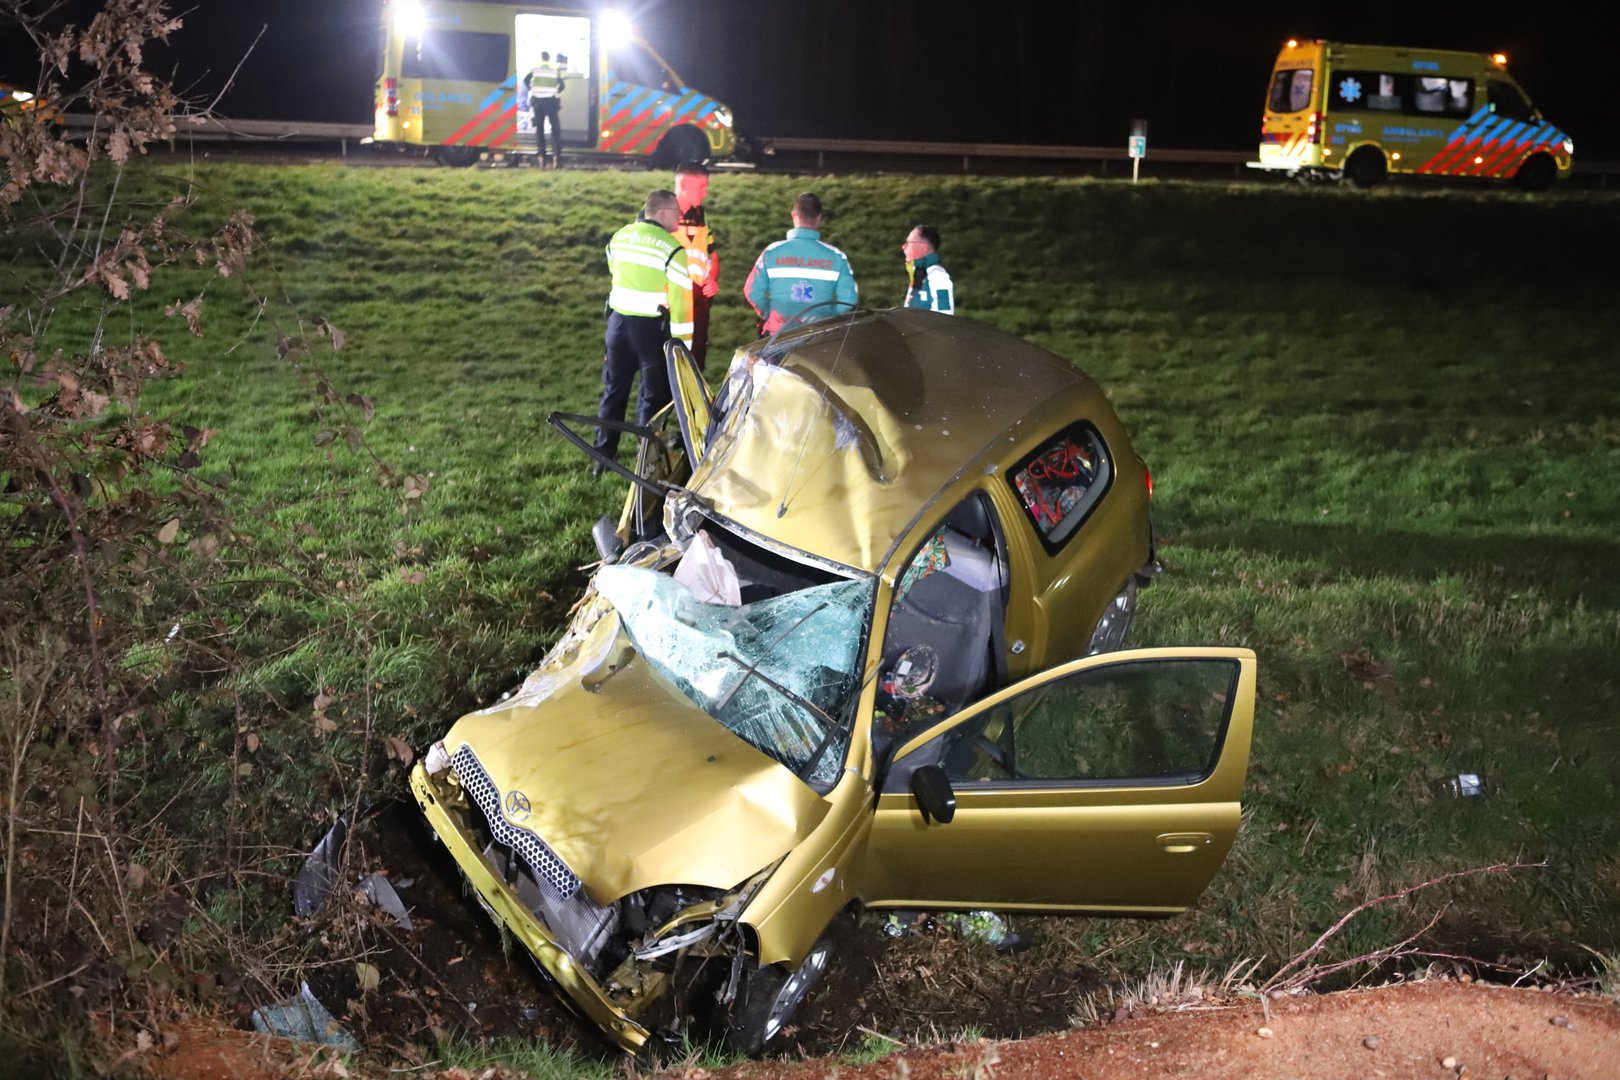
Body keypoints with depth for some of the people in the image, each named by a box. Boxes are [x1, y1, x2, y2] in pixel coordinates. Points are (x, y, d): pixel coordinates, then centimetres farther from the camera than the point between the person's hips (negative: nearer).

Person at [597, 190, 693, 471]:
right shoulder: (671, 249, -14)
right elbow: (680, 299, -15)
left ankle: (602, 458, 23)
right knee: (653, 395, 6)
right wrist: (682, 342, -11)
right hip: (652, 328, -5)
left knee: (614, 390, 17)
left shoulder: (618, 237, 5)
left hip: (618, 320, 6)